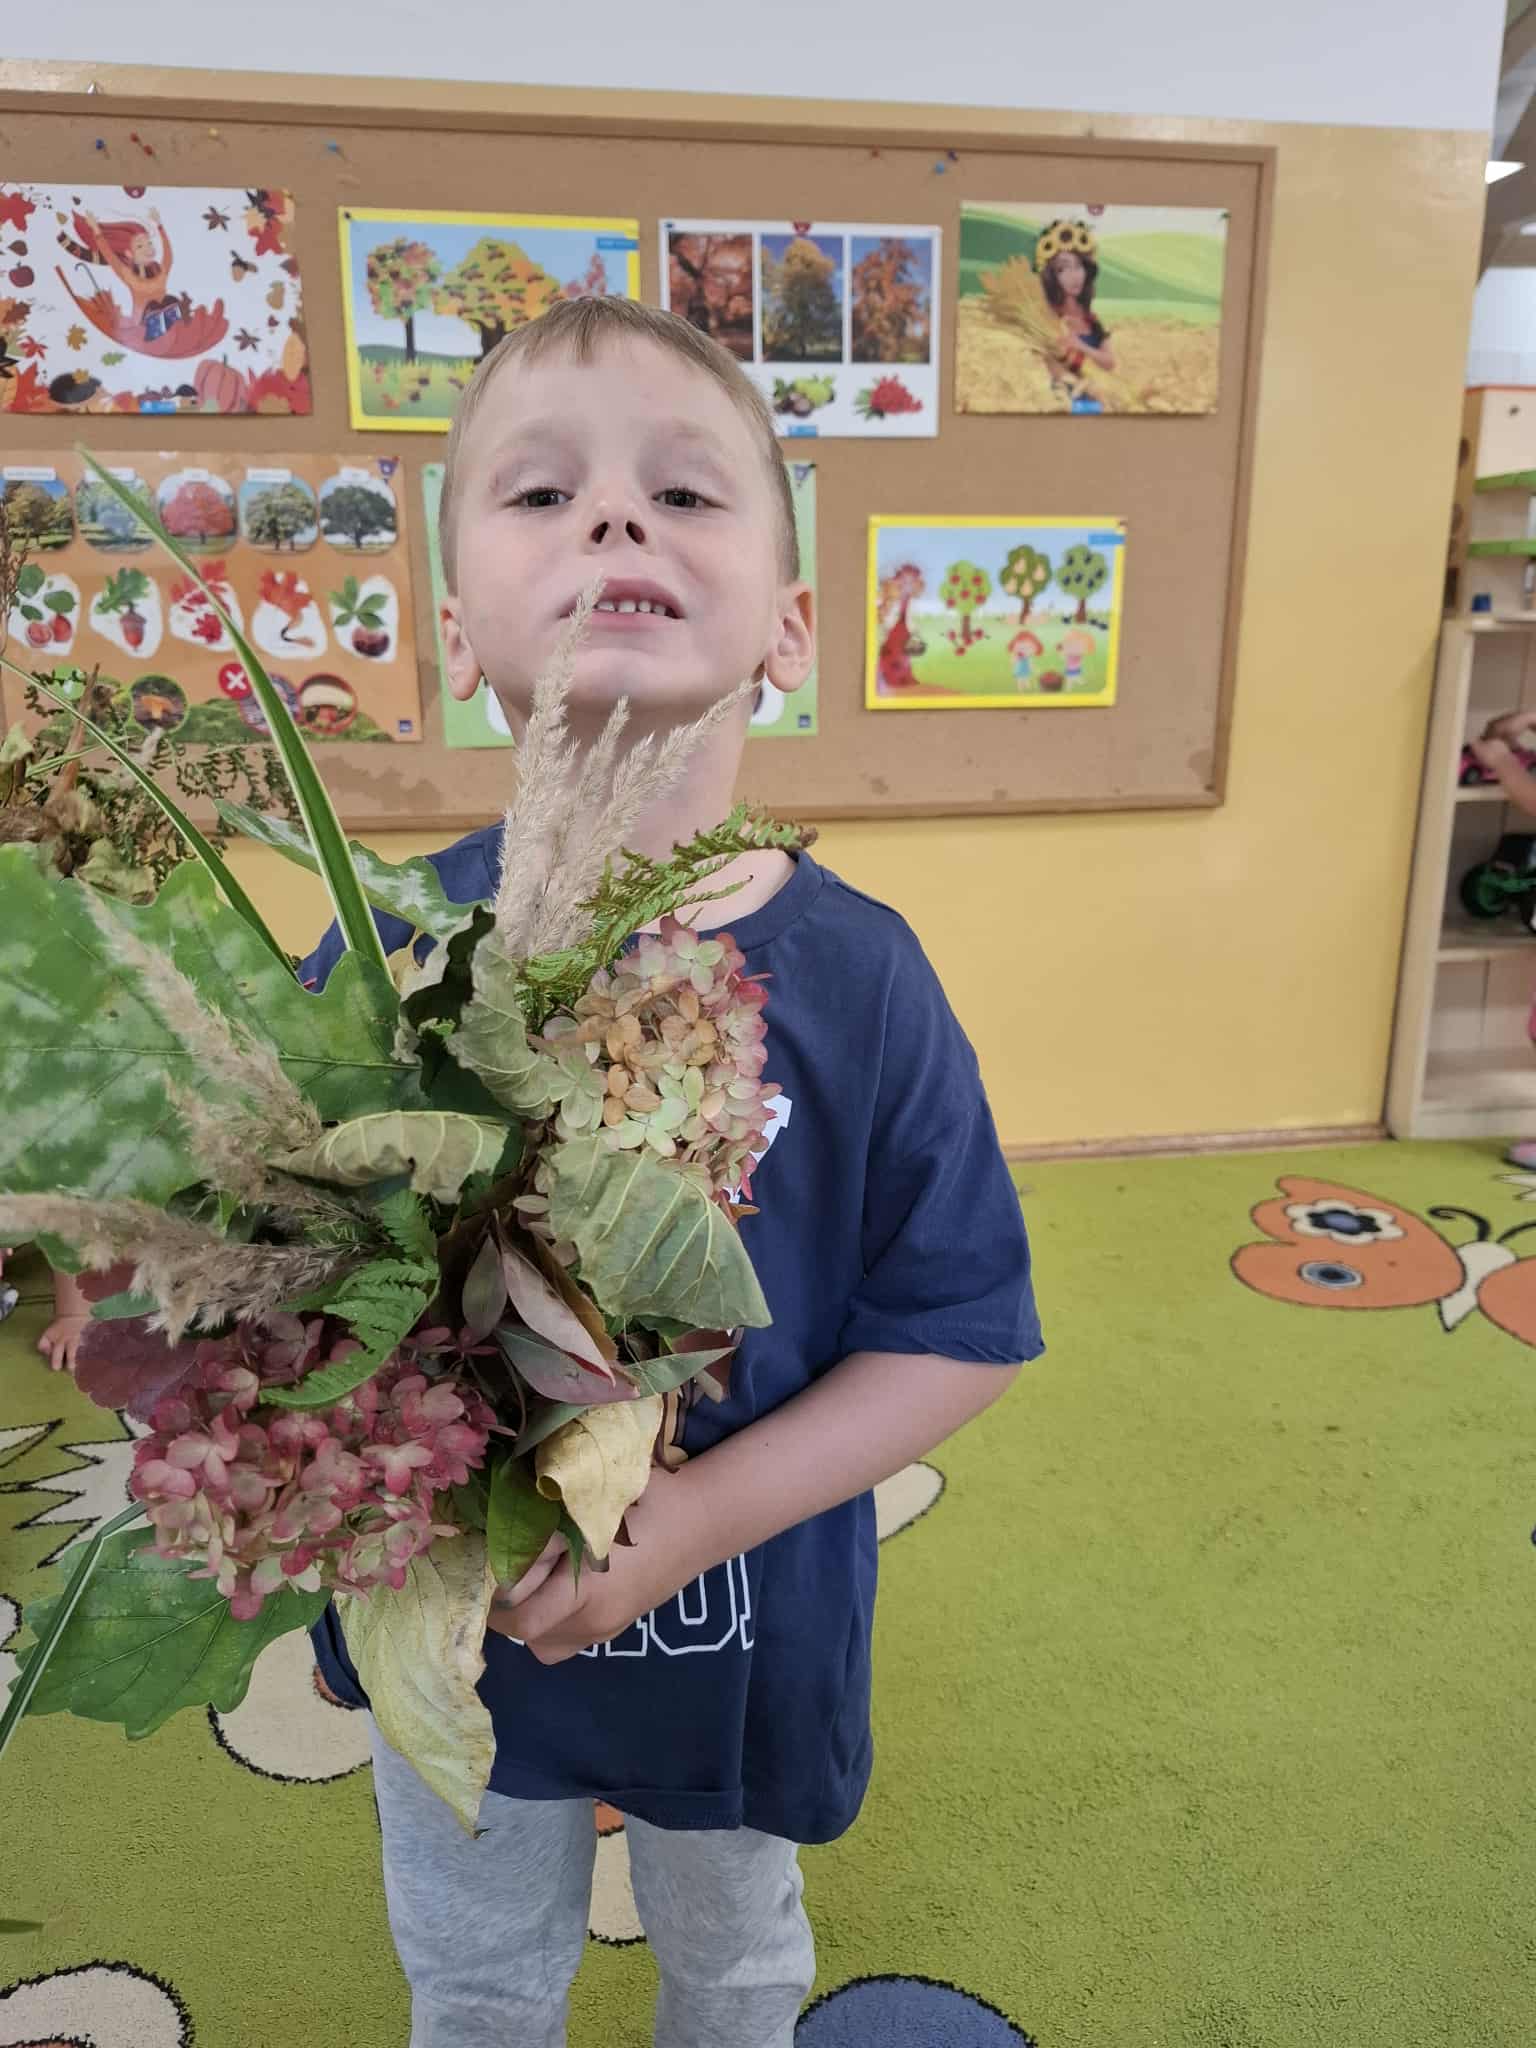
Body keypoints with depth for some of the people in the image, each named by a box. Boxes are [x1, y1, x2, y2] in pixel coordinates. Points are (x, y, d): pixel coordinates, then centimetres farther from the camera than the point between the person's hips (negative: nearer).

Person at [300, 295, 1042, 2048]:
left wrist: (698, 1518, -23)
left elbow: (961, 1331, -16)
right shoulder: (384, 957, -18)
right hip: (448, 1638, 1)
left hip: (744, 1634, 0)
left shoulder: (856, 976, -20)